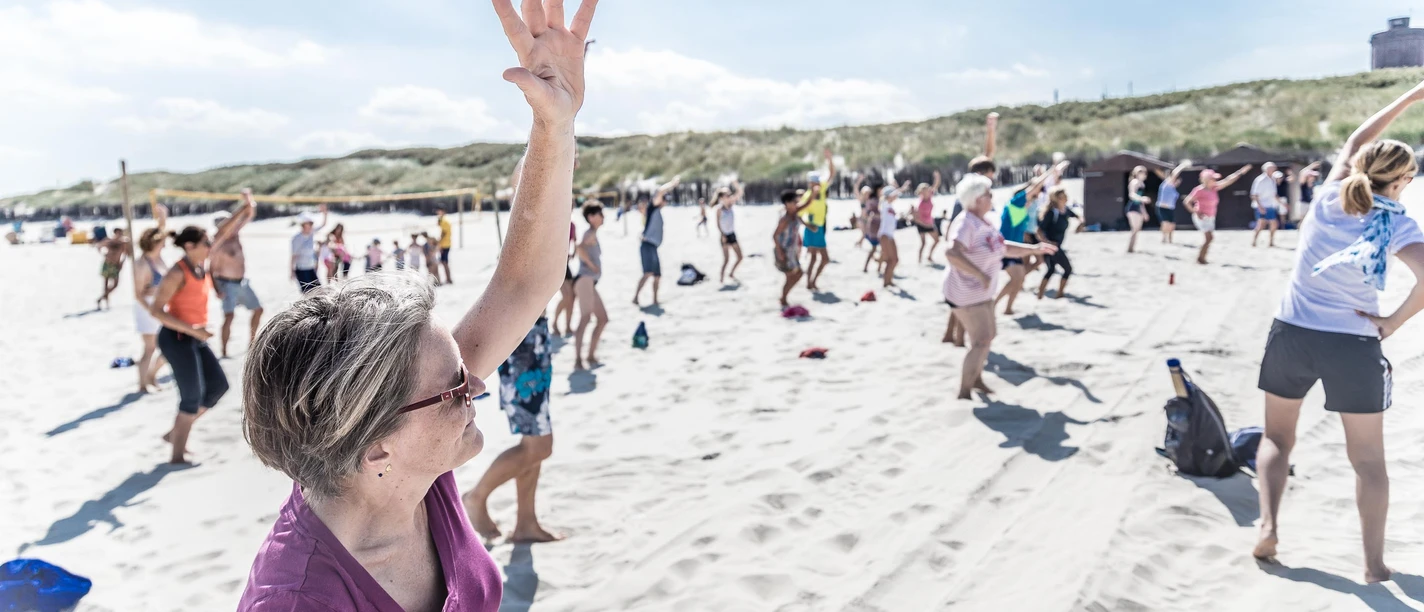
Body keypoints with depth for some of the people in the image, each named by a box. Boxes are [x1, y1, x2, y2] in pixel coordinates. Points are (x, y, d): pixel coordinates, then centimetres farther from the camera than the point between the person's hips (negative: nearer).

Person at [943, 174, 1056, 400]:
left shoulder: (984, 224, 8)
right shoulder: (965, 224, -24)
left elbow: (1005, 248, 19)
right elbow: (952, 253, -41)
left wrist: (1034, 249, 10)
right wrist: (980, 275, -38)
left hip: (982, 292, 10)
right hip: (967, 293, -10)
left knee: (988, 336, 21)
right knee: (982, 341, -10)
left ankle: (976, 378, 38)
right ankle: (964, 392, -2)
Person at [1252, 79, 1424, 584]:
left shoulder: (1330, 198, 0)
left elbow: (1355, 142, 18)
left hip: (1292, 334, 2)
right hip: (1354, 346, -2)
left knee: (1277, 437, 19)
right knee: (1368, 458, 12)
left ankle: (1268, 526, 3)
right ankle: (1374, 564, 15)